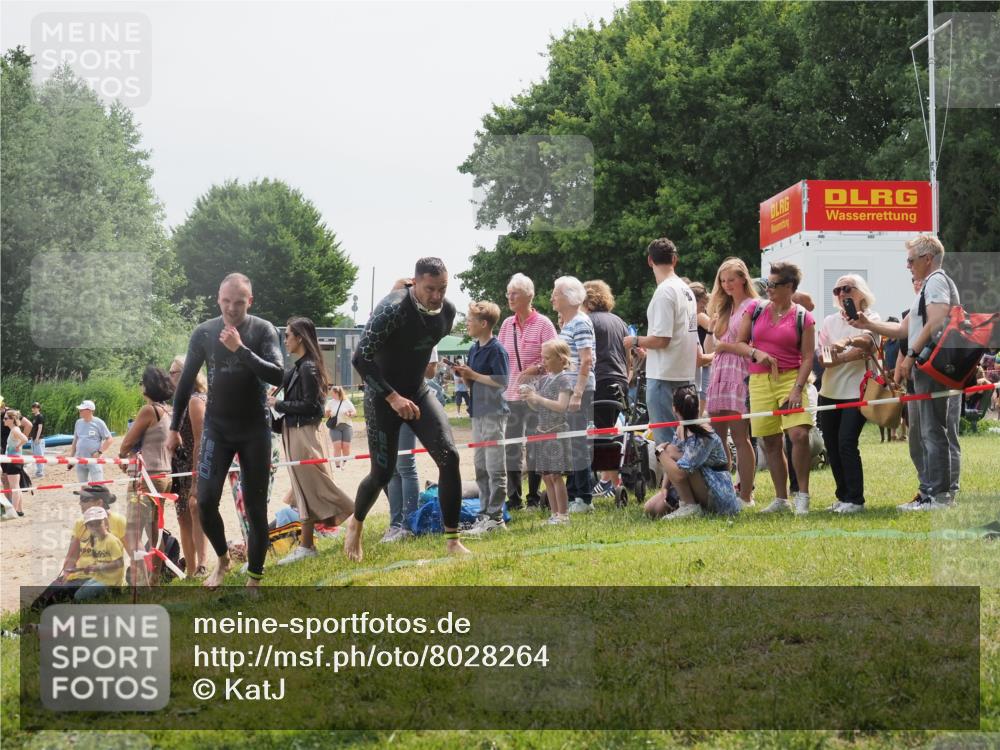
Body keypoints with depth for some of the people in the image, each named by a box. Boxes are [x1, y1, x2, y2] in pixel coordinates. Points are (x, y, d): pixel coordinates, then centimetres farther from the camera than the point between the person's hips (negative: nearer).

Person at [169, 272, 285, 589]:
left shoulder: (263, 330, -7)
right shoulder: (204, 333, -2)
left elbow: (277, 376, -19)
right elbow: (186, 381, 8)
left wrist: (241, 349, -28)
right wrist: (175, 426, 10)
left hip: (255, 430, -1)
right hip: (217, 428, 1)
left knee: (255, 507, 1)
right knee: (205, 501, -9)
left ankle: (254, 578, 14)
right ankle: (222, 558, 18)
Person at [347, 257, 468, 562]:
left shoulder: (447, 311, -5)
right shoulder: (392, 310, -26)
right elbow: (361, 359, -26)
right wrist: (393, 397, -29)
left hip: (418, 392, 5)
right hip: (383, 396, -5)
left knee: (449, 456, -13)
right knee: (382, 473, 0)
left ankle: (452, 540, -6)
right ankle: (355, 525, 32)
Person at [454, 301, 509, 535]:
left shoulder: (496, 350, -11)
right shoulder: (474, 349, 15)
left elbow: (502, 382, -17)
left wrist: (474, 375, -15)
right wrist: (464, 376, -1)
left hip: (493, 413, -9)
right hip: (478, 412, 9)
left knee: (494, 468, -5)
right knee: (481, 467, 12)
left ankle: (495, 518, -4)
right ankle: (484, 514, 19)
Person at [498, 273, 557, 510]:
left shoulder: (543, 324, -5)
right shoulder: (507, 325, 11)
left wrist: (537, 368, -20)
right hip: (511, 394, 5)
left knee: (534, 446, 2)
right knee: (511, 447, 4)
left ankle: (534, 497, 11)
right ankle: (514, 498, 11)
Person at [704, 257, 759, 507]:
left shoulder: (752, 306, -3)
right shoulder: (724, 308, 21)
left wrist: (725, 346, -10)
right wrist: (711, 330, 4)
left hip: (740, 376, -8)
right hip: (719, 374, 8)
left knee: (740, 437, -8)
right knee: (716, 438, 4)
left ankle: (746, 496, -6)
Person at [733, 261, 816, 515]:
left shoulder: (803, 317, 0)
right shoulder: (755, 310, 9)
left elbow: (808, 357, -3)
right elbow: (739, 343, 12)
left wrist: (797, 388, -14)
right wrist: (756, 353, -9)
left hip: (790, 378, -3)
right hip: (760, 381, 3)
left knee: (799, 434, -19)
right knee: (771, 442, 6)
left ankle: (802, 495, -7)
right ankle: (781, 499, 15)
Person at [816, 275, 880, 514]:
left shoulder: (871, 318, 2)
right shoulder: (830, 321, 13)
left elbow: (868, 342, -20)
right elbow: (821, 357, 1)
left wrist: (847, 342, -40)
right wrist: (854, 353, -16)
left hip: (856, 392, -5)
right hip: (829, 393, 5)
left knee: (847, 443, -15)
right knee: (832, 447, 6)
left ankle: (855, 499, -9)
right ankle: (843, 497, 17)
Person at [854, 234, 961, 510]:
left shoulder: (937, 281, -7)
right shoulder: (927, 286, 25)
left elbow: (936, 323, -21)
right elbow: (904, 329, 27)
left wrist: (911, 356, -20)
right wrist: (868, 325, 20)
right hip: (924, 371, 11)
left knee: (935, 431, -10)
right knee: (919, 433, 14)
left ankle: (940, 494, -9)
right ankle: (929, 492, 18)